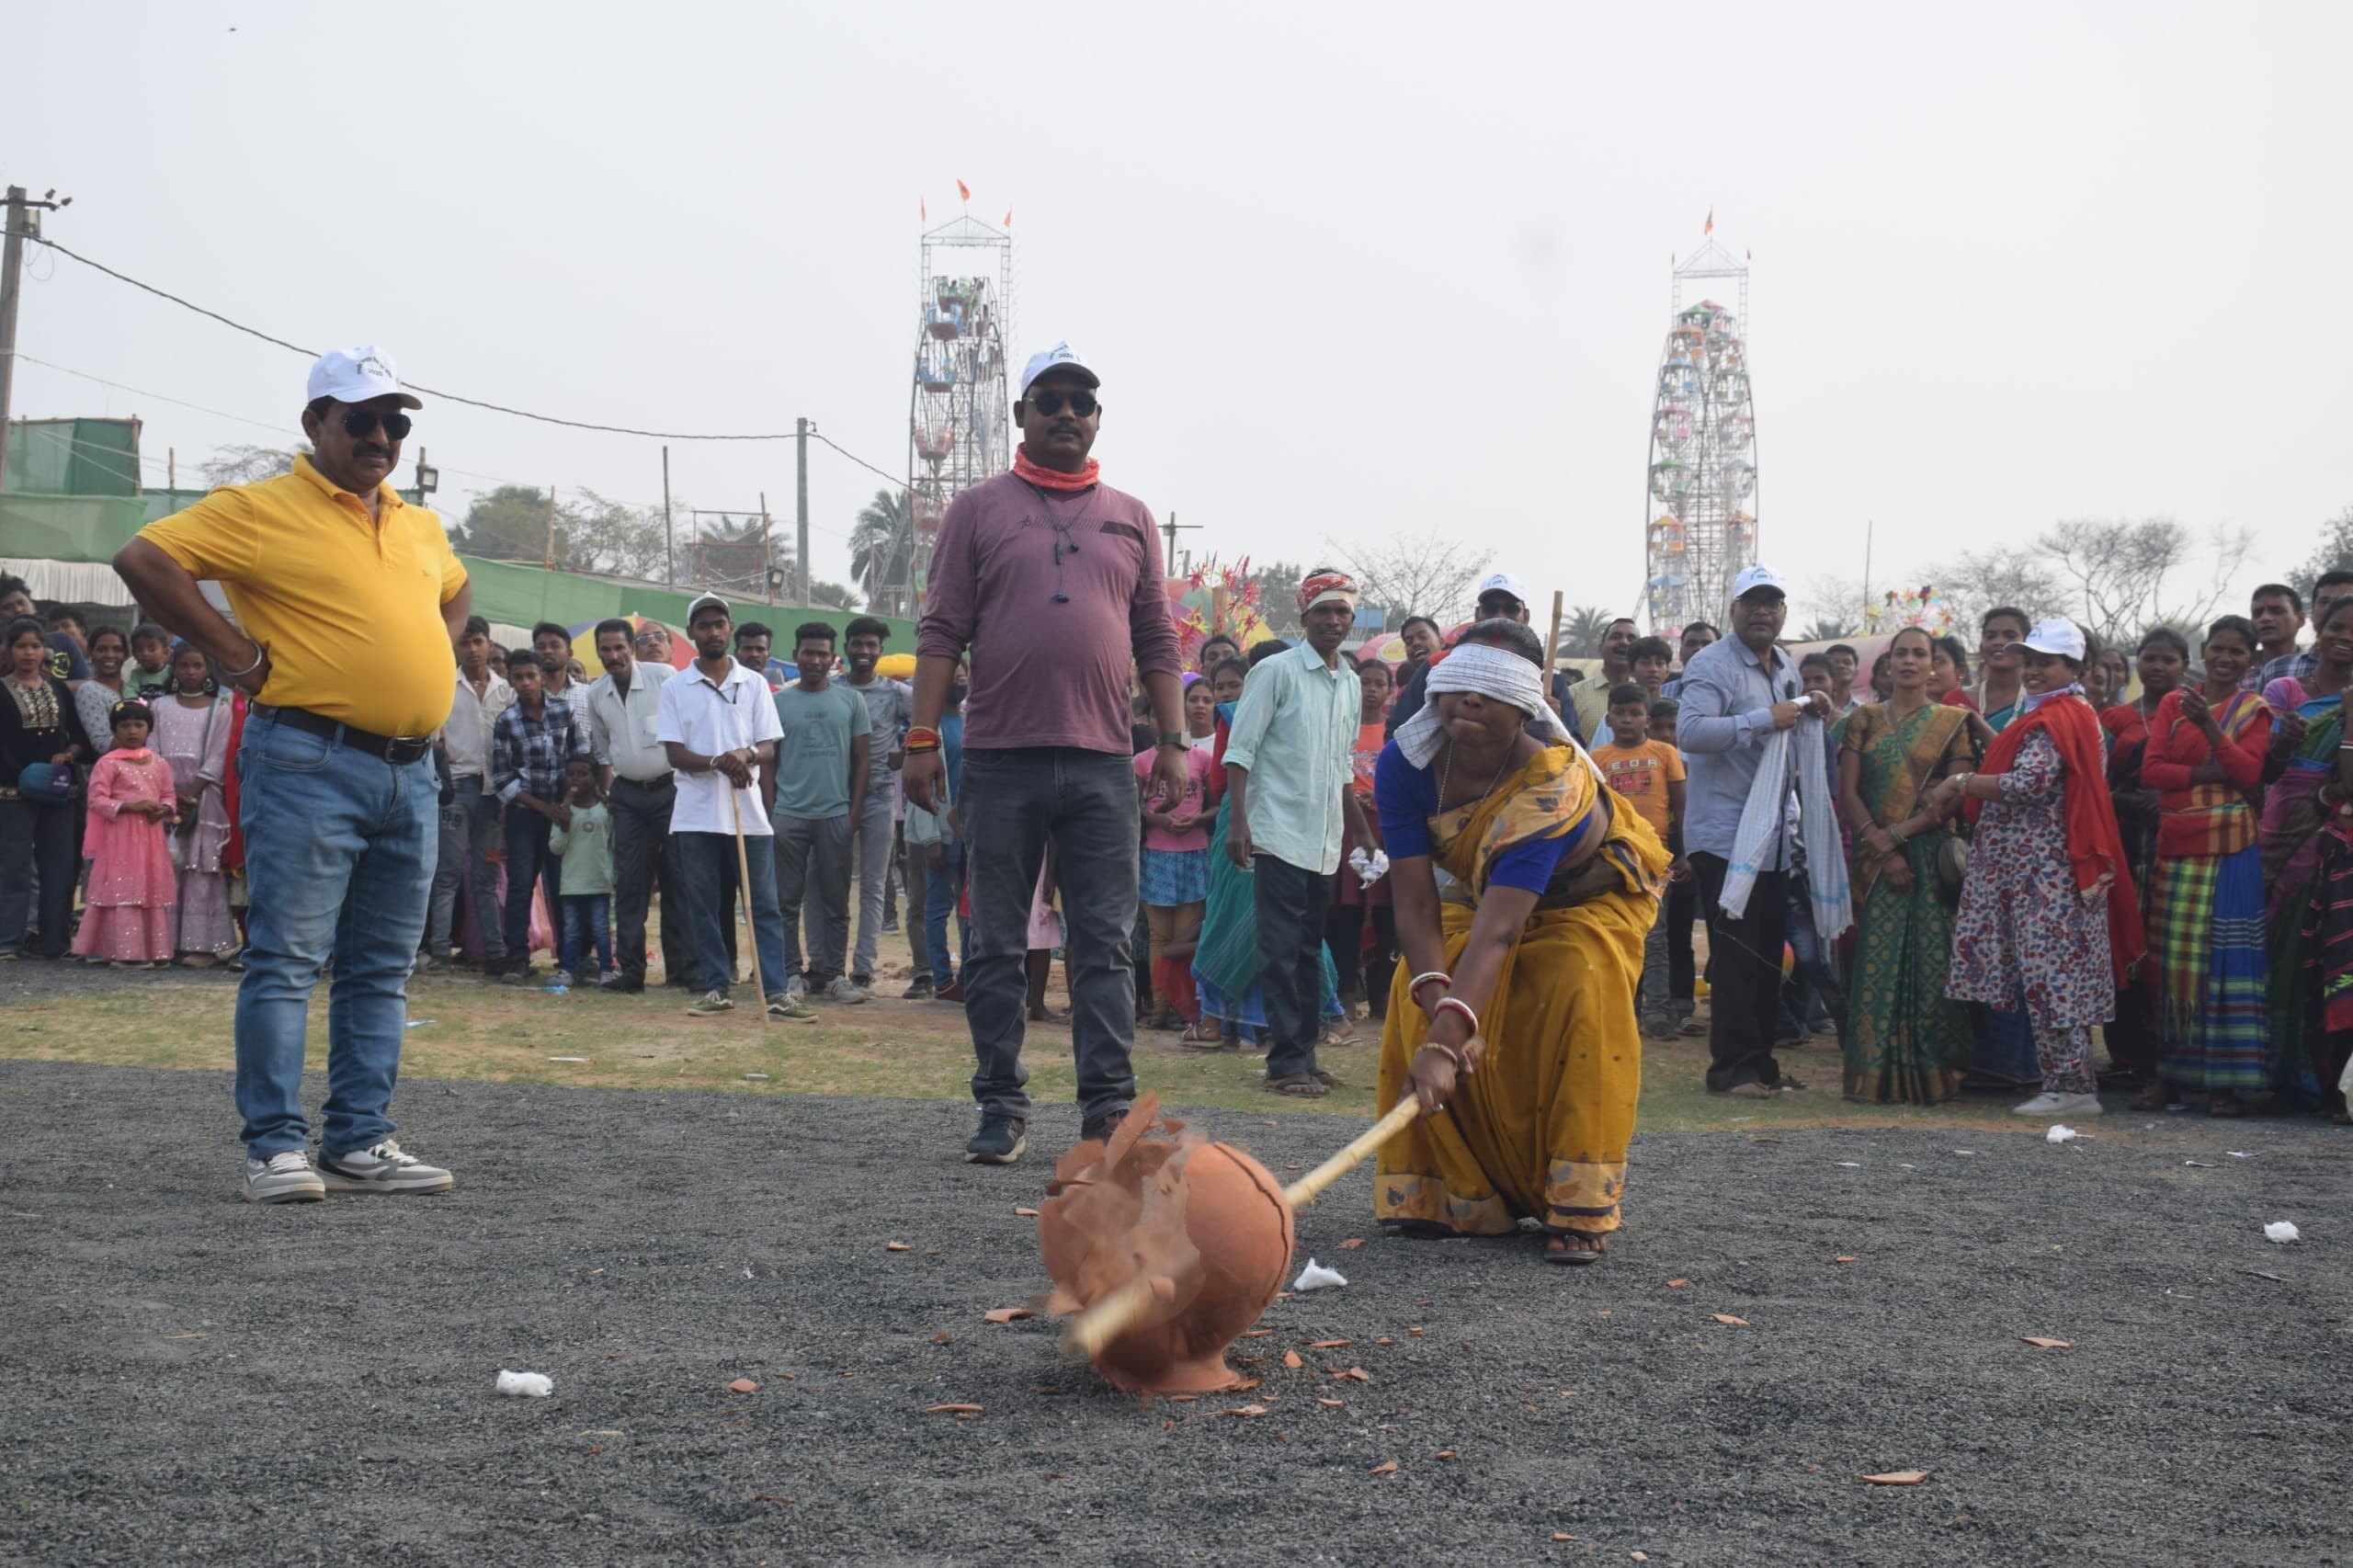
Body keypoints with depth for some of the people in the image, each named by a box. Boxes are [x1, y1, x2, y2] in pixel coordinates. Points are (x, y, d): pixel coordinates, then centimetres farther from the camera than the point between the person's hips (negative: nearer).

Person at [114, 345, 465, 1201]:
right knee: (287, 959, -6)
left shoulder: (421, 528, 16)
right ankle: (275, 1148, -1)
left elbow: (457, 592, 36)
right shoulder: (261, 510, -4)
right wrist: (235, 653, -12)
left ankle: (360, 1144, 16)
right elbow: (143, 558, -12)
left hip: (411, 773, 7)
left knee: (382, 969, 9)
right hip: (310, 766, -7)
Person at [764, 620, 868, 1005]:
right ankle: (792, 974, 8)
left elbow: (862, 760, 7)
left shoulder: (850, 701, 7)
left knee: (836, 901, 5)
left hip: (836, 814, 0)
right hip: (789, 814, 0)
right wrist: (769, 813, -1)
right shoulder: (778, 702, 7)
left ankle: (834, 974, 10)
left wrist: (854, 811, 0)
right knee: (788, 900, 2)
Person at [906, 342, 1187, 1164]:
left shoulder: (1131, 518, 15)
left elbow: (1156, 641, 14)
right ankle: (1002, 1110, 10)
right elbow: (942, 631, 3)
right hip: (1001, 758, -1)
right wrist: (923, 737, -5)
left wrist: (1174, 741, 5)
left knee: (1106, 944, -1)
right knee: (997, 946, 3)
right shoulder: (979, 509, 8)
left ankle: (1108, 1110, -1)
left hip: (1103, 764, 2)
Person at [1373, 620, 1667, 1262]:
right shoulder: (1404, 765, -27)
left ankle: (1580, 1209, -22)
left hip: (1594, 895, -4)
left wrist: (1446, 1045, -61)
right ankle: (1455, 1192, -1)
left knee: (1583, 993, -32)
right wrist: (1441, 1009, -47)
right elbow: (1416, 905, -30)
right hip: (1481, 890, 4)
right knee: (1417, 1002, -17)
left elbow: (1498, 931, -51)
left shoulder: (1554, 783, -41)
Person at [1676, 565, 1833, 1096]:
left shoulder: (1786, 668, 17)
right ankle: (1732, 1067, -3)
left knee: (1768, 956, 12)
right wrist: (1766, 719, -24)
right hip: (1725, 836, -8)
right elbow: (1691, 732, -26)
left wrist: (1807, 712, 10)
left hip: (1773, 837, 9)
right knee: (1736, 957, -8)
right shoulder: (1712, 664, -10)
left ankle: (1759, 1060, 20)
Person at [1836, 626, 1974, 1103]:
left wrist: (1898, 833, -11)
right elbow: (1847, 795, 3)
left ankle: (1932, 1077, 0)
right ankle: (1876, 1076, 2)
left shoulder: (1952, 721, 7)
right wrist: (1883, 850, -9)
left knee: (1932, 962, -5)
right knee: (1877, 961, -3)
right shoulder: (1865, 718, 11)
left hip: (1931, 855, -1)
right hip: (1874, 860, 1)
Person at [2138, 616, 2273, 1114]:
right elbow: (2150, 770, 2)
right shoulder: (2173, 703, 13)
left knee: (2224, 957, -7)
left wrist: (2211, 729, -18)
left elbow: (2250, 774, -7)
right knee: (2171, 958, 1)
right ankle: (2168, 1073, 6)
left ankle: (2225, 1080, -3)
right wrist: (2206, 774, -10)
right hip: (2176, 843, 3)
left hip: (2230, 847, -2)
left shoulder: (2254, 710, 8)